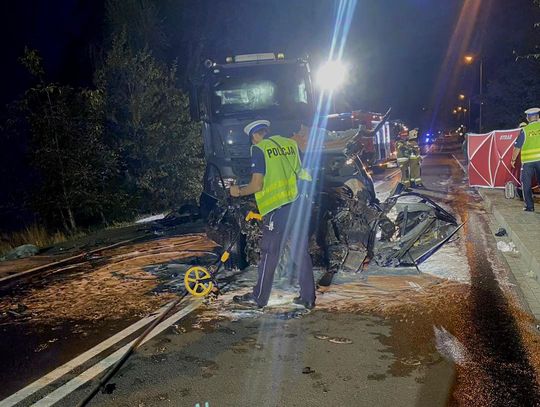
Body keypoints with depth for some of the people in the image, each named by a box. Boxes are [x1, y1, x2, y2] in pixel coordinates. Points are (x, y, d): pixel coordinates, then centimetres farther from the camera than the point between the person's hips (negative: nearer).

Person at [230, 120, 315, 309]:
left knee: (269, 254, 4)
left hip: (278, 208, -6)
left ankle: (259, 298, 15)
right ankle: (308, 298, 16)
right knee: (301, 253, 12)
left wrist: (239, 191, 7)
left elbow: (257, 185, -9)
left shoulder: (259, 149, -4)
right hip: (300, 204, 6)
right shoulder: (291, 144, 13)